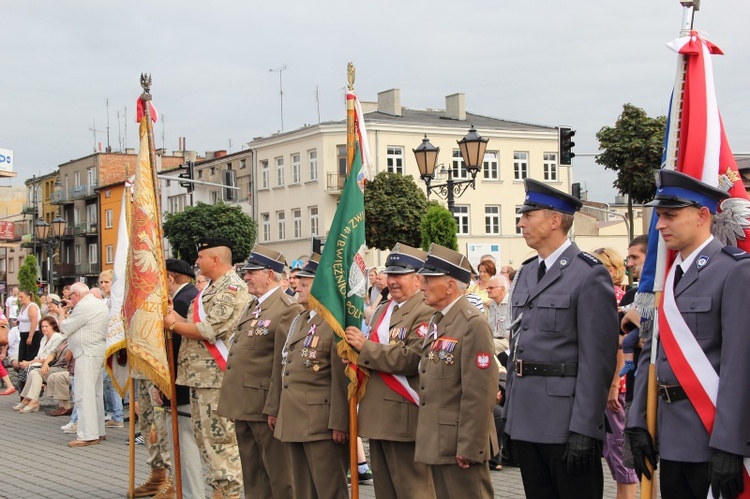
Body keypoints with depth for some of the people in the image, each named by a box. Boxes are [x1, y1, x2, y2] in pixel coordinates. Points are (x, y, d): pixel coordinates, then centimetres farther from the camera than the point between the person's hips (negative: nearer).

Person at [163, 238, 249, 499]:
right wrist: (175, 316, 2)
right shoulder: (211, 287, 19)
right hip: (199, 375, 10)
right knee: (205, 436, 15)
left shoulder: (232, 289, -14)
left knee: (221, 438, -6)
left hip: (217, 377, -10)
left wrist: (174, 324, -8)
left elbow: (209, 331, -20)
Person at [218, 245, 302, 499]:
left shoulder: (287, 309, -14)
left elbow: (283, 363, -19)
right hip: (243, 404, 9)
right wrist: (234, 402, 17)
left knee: (278, 471, 1)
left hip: (265, 405, -9)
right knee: (252, 473, 16)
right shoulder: (251, 307, 16)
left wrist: (274, 408, -21)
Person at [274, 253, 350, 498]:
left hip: (321, 423, -9)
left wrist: (339, 423, -19)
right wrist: (277, 410, 18)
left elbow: (341, 379, -17)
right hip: (293, 421, 9)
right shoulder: (297, 321, 16)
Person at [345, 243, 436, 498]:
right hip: (378, 418, 9)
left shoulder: (426, 313, -12)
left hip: (405, 418, -9)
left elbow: (411, 358, -23)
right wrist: (355, 347, 5)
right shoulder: (382, 310, 17)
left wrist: (365, 346, -17)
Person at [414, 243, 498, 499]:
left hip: (460, 444, -9)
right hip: (437, 442, 9)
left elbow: (479, 393, -20)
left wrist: (469, 447, -21)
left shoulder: (473, 324, -16)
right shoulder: (436, 322, 14)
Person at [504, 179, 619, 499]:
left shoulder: (590, 275, -10)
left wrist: (584, 430, -19)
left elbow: (597, 361, -15)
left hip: (565, 420, -7)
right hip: (526, 421, 8)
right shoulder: (525, 274, 14)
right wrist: (509, 413, 16)